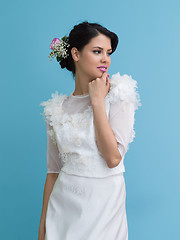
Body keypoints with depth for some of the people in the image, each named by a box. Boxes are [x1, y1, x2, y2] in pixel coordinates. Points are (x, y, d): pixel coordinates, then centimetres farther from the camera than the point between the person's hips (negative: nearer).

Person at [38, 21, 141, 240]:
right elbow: (53, 171, 6)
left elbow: (113, 158, -18)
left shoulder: (118, 97, -6)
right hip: (63, 205, 2)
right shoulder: (58, 108, 2)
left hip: (104, 205, -2)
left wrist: (97, 101, -14)